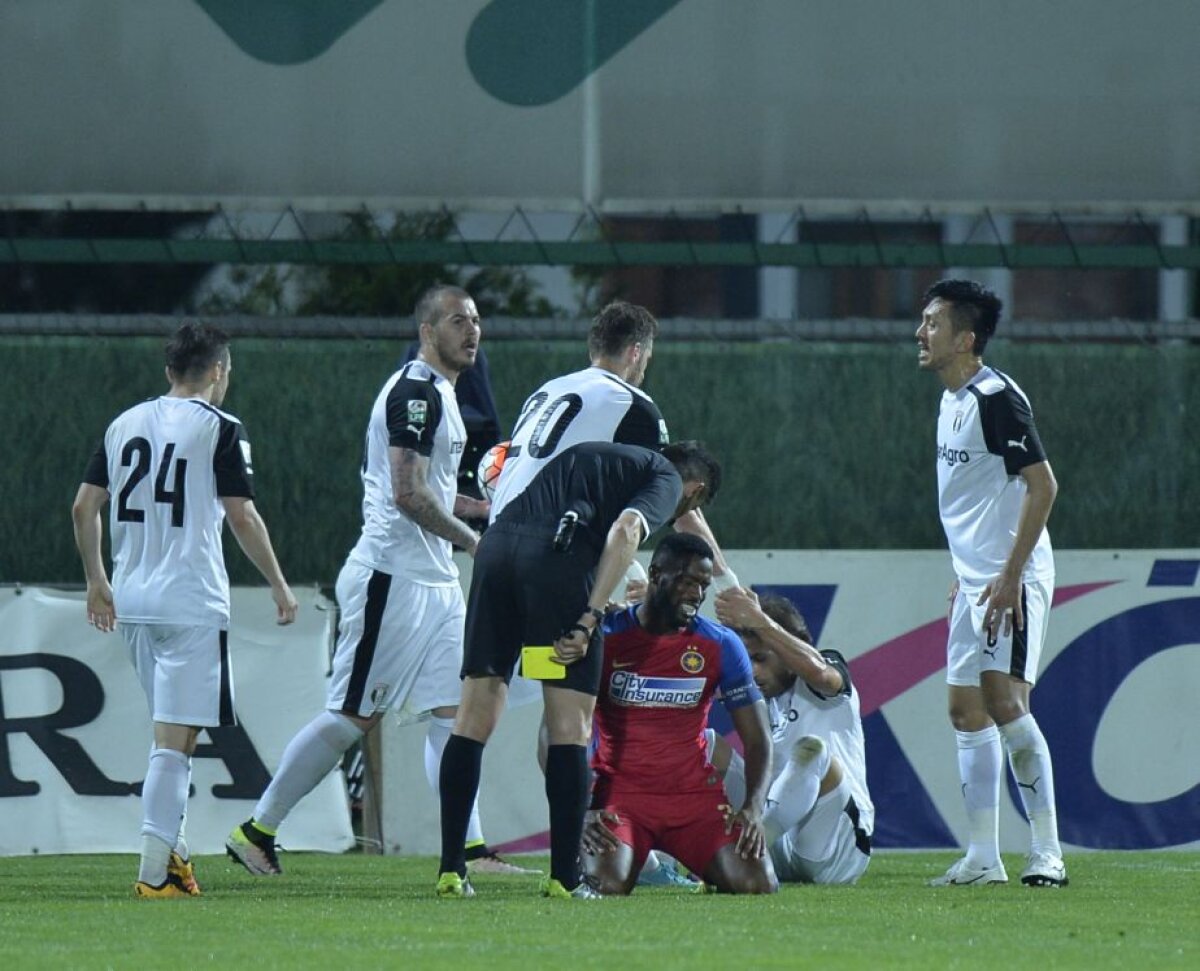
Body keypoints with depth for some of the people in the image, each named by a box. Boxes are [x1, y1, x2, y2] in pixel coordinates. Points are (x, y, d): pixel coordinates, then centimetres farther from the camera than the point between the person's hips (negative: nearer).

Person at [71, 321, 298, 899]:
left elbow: (84, 507, 11)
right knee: (176, 736, -7)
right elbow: (241, 516, -10)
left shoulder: (124, 425, 11)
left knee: (173, 733, 19)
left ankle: (170, 850, 15)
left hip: (131, 599, 6)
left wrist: (97, 581, 22)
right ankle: (155, 871, -12)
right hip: (191, 601, -6)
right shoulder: (219, 428, -6)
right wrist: (279, 586, -1)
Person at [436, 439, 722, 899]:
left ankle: (451, 870, 6)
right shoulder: (666, 479, 13)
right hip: (558, 553, -6)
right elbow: (625, 530, -7)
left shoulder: (588, 456, 36)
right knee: (570, 727, 1)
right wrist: (591, 619, -11)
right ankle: (564, 878, -2)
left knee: (474, 720, 8)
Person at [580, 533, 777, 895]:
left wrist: (754, 808, -14)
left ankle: (707, 867, 19)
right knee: (606, 885, -31)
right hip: (620, 793, -2)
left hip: (695, 795, 2)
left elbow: (757, 740, 5)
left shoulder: (721, 646, 3)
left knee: (756, 884, -20)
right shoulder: (604, 639, -4)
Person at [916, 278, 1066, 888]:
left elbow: (1042, 485, -20)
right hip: (975, 580, 10)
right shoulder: (952, 402, 15)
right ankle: (983, 856, 11)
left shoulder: (996, 398, -15)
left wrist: (1011, 575, -22)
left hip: (1011, 580, -10)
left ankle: (1047, 853, -13)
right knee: (966, 708, 8)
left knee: (1003, 701, -16)